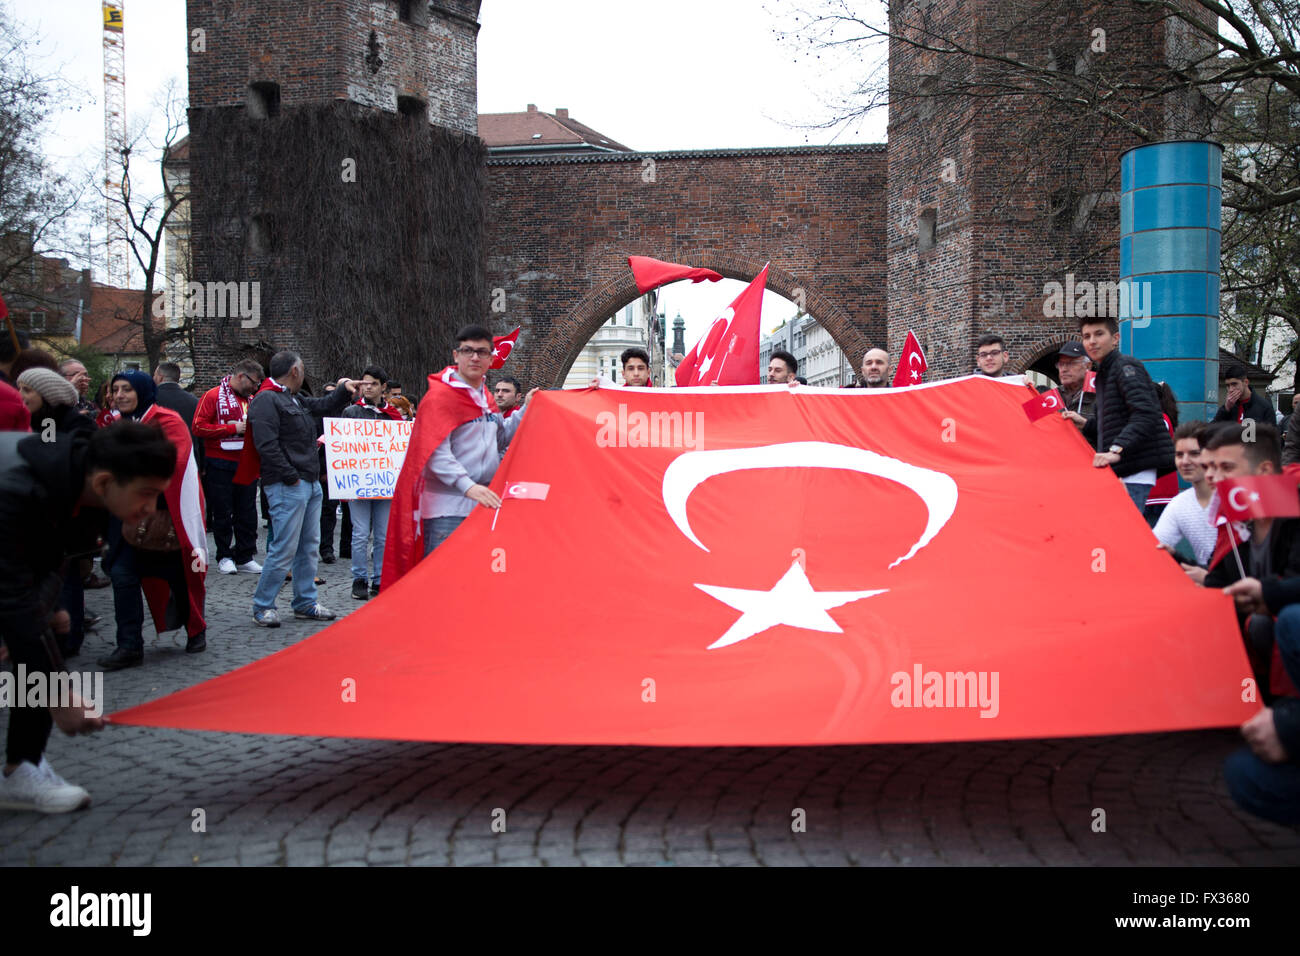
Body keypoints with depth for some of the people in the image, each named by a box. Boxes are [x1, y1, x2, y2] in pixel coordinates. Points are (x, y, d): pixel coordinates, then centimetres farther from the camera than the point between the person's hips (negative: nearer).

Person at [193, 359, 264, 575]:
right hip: (221, 466, -5)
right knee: (223, 514, 2)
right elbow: (199, 428, -12)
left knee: (247, 514, 5)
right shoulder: (213, 396, -3)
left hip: (246, 465, 5)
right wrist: (233, 428, -14)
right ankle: (225, 557, 11)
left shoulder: (251, 400, 14)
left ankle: (245, 557, 11)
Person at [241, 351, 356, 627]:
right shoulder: (267, 400, -10)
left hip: (311, 484, 10)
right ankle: (262, 606, 1)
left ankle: (306, 602, 21)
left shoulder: (294, 400, 19)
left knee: (309, 546, 13)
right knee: (284, 548, -9)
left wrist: (343, 389, 24)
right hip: (287, 487, -10)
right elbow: (266, 444, -19)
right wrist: (290, 477, -18)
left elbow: (324, 406, 37)